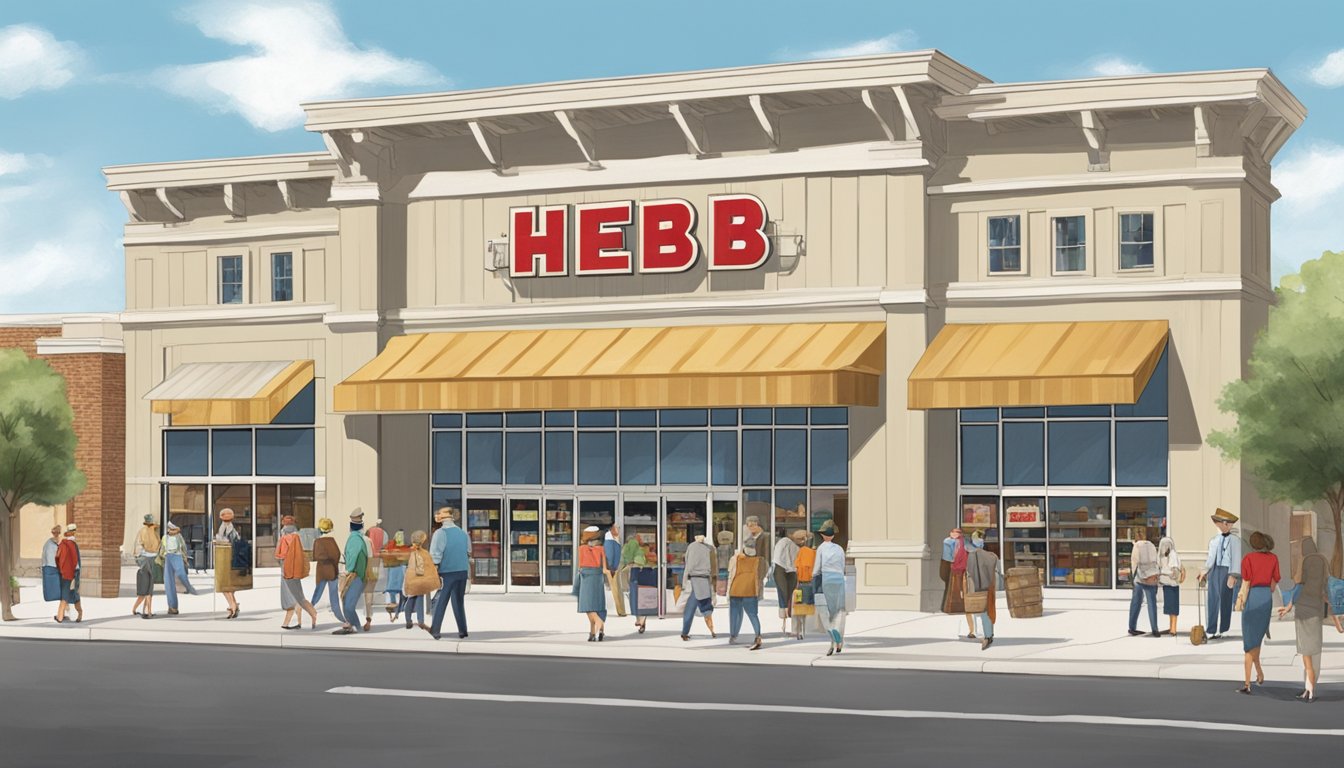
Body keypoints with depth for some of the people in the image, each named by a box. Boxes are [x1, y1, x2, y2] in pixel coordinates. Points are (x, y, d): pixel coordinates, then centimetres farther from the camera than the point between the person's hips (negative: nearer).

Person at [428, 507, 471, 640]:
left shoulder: (440, 533, -10)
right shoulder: (463, 533, 7)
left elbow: (435, 555, -12)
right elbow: (469, 553, 12)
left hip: (446, 572, -5)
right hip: (462, 571, 5)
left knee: (440, 602, 5)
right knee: (459, 602, 13)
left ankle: (435, 631, 5)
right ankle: (462, 631, 10)